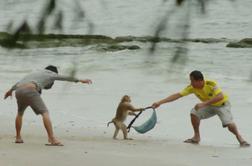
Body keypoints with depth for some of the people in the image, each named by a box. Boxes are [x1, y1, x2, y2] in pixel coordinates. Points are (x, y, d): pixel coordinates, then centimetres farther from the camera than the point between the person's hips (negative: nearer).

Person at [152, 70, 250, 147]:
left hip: (222, 105, -5)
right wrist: (160, 102, -26)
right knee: (194, 113, -18)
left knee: (229, 123, -25)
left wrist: (204, 104, -49)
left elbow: (220, 96, -44)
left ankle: (239, 137, 4)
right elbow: (177, 95, -20)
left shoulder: (211, 84, -32)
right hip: (209, 106, 5)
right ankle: (196, 137, -2)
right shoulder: (192, 88, -18)